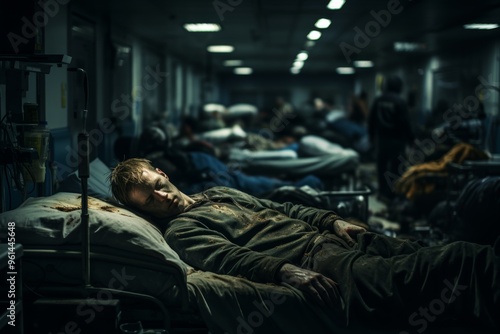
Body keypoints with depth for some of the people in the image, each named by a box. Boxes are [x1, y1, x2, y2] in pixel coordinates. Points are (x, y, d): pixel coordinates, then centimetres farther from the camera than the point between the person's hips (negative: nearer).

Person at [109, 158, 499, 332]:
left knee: (419, 254, -9)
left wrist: (332, 219, 13)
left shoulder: (217, 193, 28)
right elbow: (229, 257, -12)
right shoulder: (179, 230, 5)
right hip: (309, 259, -9)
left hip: (325, 235, 9)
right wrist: (285, 270, -27)